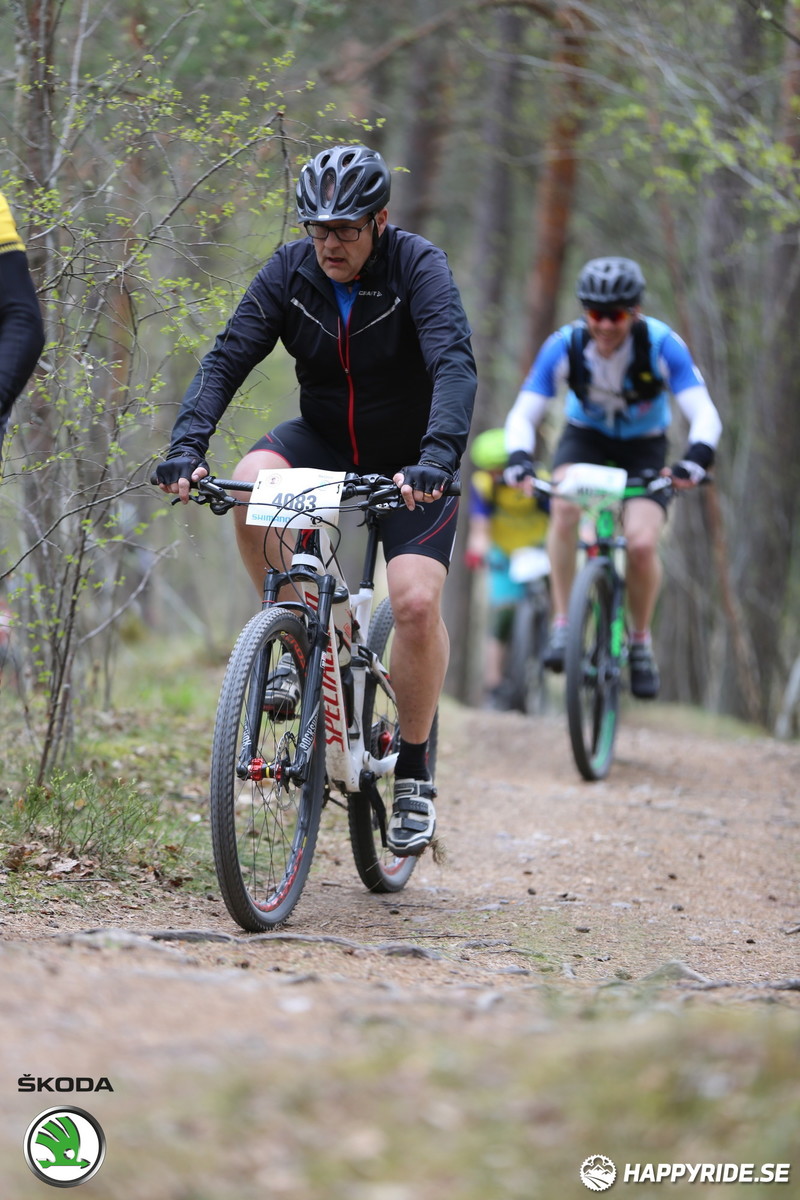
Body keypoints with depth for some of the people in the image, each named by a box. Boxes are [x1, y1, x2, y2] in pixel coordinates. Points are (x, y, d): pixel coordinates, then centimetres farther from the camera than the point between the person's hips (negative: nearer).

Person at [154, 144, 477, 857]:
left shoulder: (418, 269, -21)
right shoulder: (290, 273, -11)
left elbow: (456, 367, -34)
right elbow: (227, 358, -17)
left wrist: (435, 460, -51)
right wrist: (188, 445, -33)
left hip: (412, 459, -3)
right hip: (325, 442, 3)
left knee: (417, 602, -22)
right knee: (253, 484, -30)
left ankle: (415, 772, -2)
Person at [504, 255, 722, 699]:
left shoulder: (661, 345, -26)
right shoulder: (565, 346, -23)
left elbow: (704, 414, -31)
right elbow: (523, 414, -23)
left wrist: (697, 458, -52)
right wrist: (519, 458, -45)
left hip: (643, 447, -1)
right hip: (585, 437, 1)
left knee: (642, 543, -22)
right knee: (564, 507, -33)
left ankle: (640, 641, 6)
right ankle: (561, 626, -22)